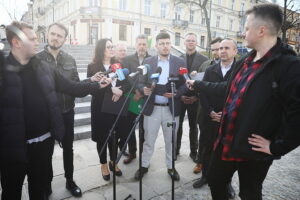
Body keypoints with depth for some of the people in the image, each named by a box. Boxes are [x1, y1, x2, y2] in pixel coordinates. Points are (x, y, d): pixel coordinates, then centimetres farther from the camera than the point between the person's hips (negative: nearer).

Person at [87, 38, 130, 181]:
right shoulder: (92, 67, -3)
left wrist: (120, 91, -19)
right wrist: (111, 90, -20)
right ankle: (104, 164, 27)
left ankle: (113, 162, 31)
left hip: (116, 107, 3)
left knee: (115, 136, 11)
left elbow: (127, 83, 1)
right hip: (100, 108, -2)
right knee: (102, 138, 8)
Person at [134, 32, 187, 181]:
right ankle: (144, 165, 31)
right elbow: (141, 83, 3)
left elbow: (185, 84, -1)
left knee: (171, 140, 14)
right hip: (152, 107, 0)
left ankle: (171, 167, 34)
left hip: (171, 108, 0)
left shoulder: (179, 62, 1)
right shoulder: (148, 62, 3)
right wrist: (144, 89, -19)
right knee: (148, 140, 11)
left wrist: (176, 93, -20)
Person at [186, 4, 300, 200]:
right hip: (226, 143, 7)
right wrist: (197, 84, 26)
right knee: (215, 183, 22)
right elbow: (228, 89, 19)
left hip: (253, 151, -7)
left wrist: (276, 147, -18)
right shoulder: (245, 62, 6)